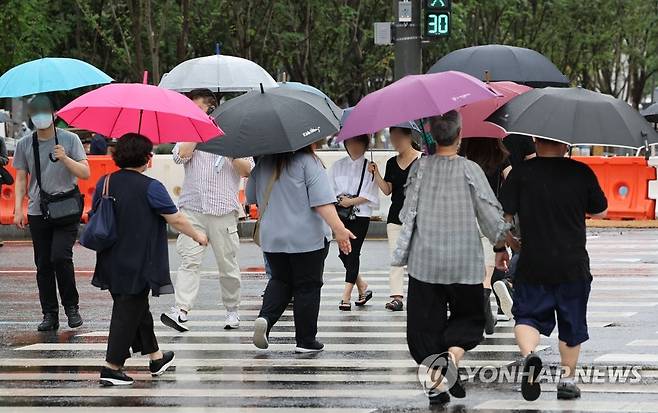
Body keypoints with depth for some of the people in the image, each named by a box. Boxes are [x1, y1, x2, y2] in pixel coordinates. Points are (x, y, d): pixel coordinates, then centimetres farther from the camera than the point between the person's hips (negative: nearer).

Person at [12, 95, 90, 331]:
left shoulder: (69, 140, 1)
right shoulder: (24, 145, 7)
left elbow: (85, 173, -1)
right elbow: (21, 179, 11)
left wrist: (65, 159, -17)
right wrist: (18, 209, 1)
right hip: (38, 212, 3)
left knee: (60, 257, -17)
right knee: (43, 264, 3)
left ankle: (71, 307, 0)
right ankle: (49, 315, 9)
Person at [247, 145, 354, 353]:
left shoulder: (263, 163, 6)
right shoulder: (308, 162, -11)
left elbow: (251, 197, 19)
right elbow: (322, 200, -20)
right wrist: (338, 228, -22)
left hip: (271, 238, 5)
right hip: (307, 238, -5)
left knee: (280, 280, 19)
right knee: (307, 287, 5)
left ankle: (265, 317, -6)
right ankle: (306, 340, 9)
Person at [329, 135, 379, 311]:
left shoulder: (369, 167, 0)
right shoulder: (338, 165, 12)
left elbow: (369, 194, -6)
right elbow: (331, 188, 8)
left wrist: (351, 201, -12)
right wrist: (340, 200, -9)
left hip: (360, 215, -4)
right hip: (342, 215, 4)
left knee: (353, 253, -7)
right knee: (343, 253, 2)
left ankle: (346, 296, -9)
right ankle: (362, 285, 22)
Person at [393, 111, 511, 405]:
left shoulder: (420, 168, -2)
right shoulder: (470, 170, -7)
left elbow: (407, 213, -1)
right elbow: (491, 214, -5)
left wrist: (402, 252, 11)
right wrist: (501, 247, 10)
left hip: (424, 261, 1)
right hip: (464, 262, -1)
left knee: (425, 322, 10)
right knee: (468, 317, 14)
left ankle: (437, 385, 5)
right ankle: (452, 355, -14)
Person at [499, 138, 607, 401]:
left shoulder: (521, 173, -7)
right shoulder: (581, 172, -3)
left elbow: (503, 215, -8)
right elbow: (600, 212, 9)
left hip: (533, 264, -1)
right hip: (573, 265, 1)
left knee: (527, 316, 9)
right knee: (572, 323, 16)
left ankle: (529, 353, -19)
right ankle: (568, 378, 21)